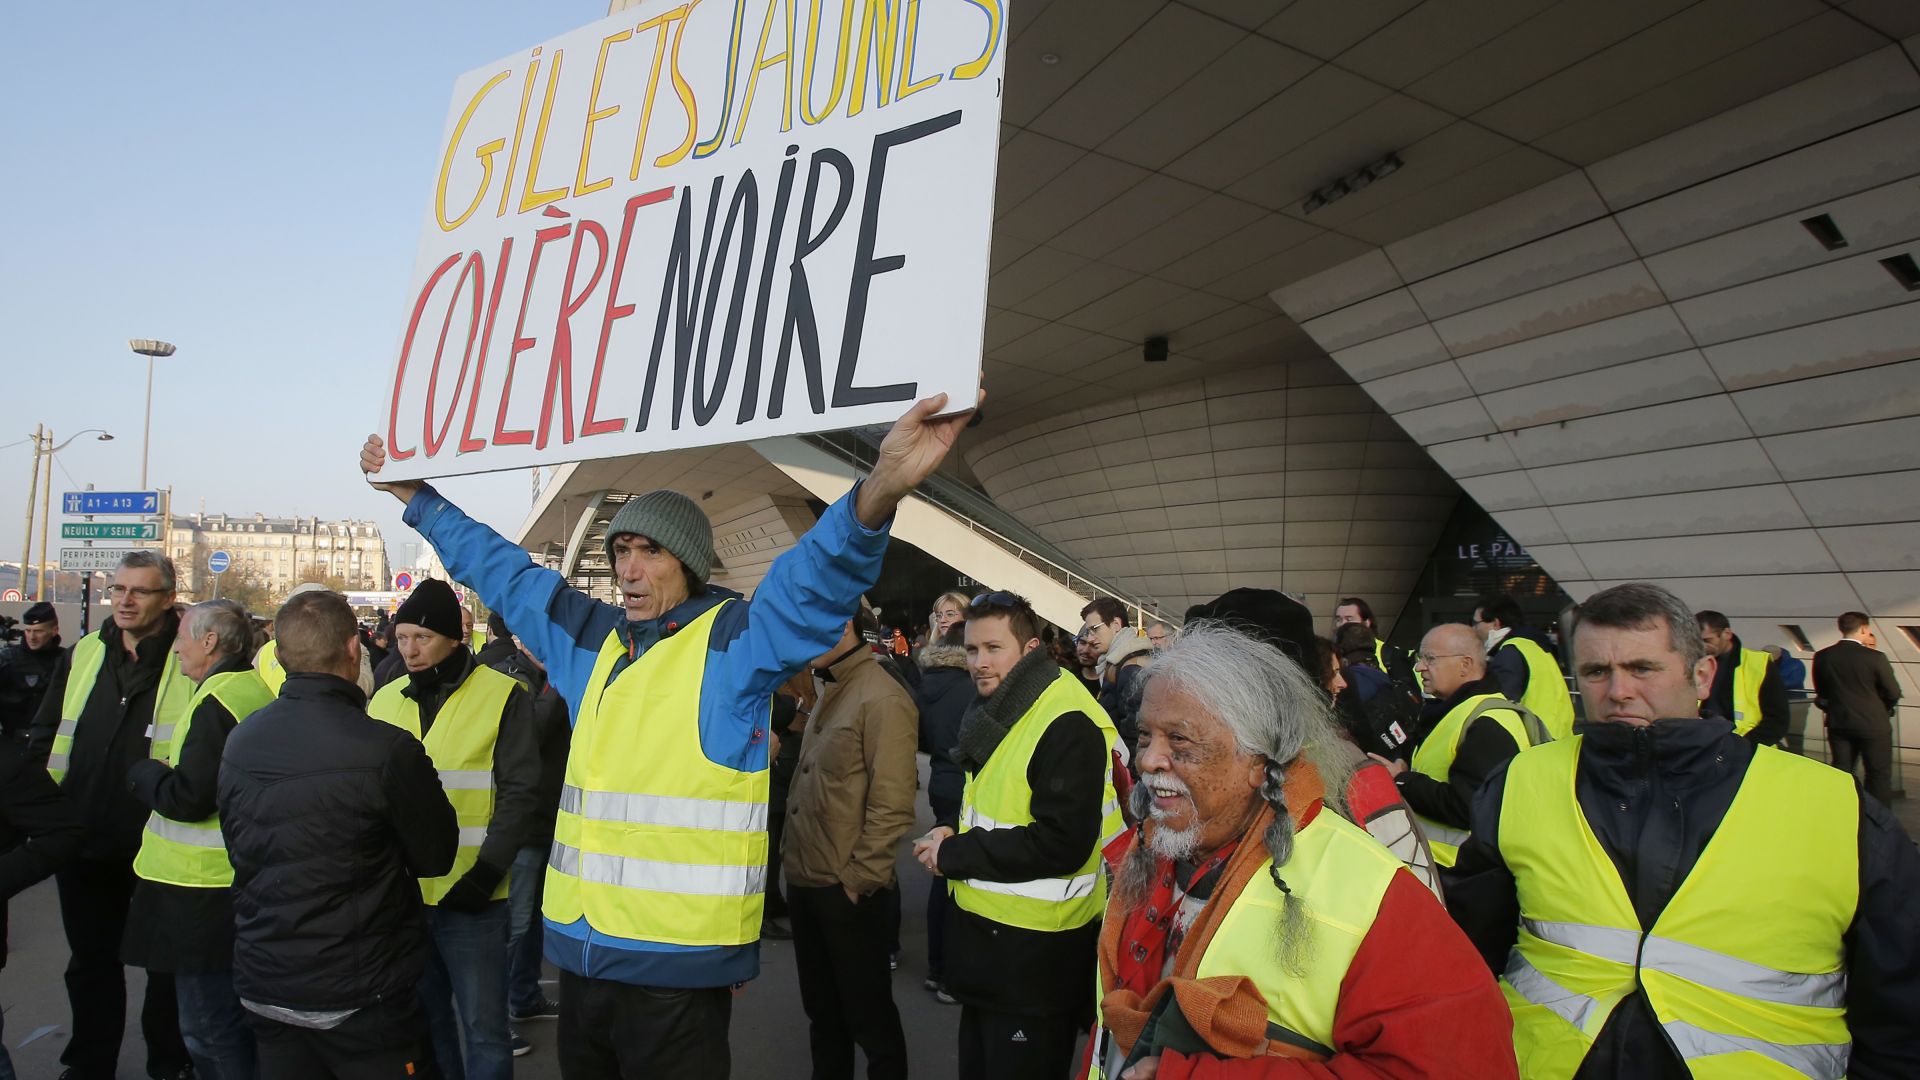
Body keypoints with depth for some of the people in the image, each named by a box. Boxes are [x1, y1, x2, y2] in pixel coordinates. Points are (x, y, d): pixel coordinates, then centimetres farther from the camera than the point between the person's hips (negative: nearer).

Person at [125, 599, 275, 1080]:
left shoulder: (219, 701, -19)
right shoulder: (257, 691, 10)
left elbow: (186, 798, -23)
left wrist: (143, 772, -5)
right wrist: (164, 773, 11)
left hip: (205, 891, -10)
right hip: (238, 881, 10)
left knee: (210, 1028, 2)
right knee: (234, 1022, 21)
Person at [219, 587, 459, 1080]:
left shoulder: (239, 741, -3)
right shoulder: (386, 749, -23)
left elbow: (239, 848, 11)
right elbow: (436, 857, -11)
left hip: (263, 986, 6)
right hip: (359, 998, -6)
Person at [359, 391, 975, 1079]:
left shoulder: (734, 640, -7)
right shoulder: (590, 639, 11)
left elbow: (817, 577, -24)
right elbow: (502, 571, 23)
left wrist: (881, 489, -42)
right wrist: (413, 493, 27)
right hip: (580, 951, 6)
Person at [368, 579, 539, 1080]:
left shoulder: (503, 695, -7)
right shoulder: (384, 700, 9)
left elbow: (519, 793, -9)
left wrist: (486, 873, -17)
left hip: (471, 896, -5)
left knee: (483, 1027, 3)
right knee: (422, 1019, 19)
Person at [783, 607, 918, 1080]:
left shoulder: (882, 699, -17)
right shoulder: (826, 693, 11)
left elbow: (892, 804, -21)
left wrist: (859, 877, -18)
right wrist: (791, 848, 13)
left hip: (847, 888, -8)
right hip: (804, 879, 8)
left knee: (866, 1010, 7)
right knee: (819, 1004, 21)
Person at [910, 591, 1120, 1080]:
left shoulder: (1069, 724, -22)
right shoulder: (998, 710, 10)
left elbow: (1062, 844, -27)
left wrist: (953, 855, -20)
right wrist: (955, 832, 0)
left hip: (1036, 951, -9)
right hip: (984, 932, 9)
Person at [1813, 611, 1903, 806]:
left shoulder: (1822, 656, -5)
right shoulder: (1875, 657, -15)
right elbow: (1893, 693, -6)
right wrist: (1883, 709, 13)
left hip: (1838, 724, 4)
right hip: (1873, 725, -4)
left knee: (1841, 774, 13)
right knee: (1879, 775, 8)